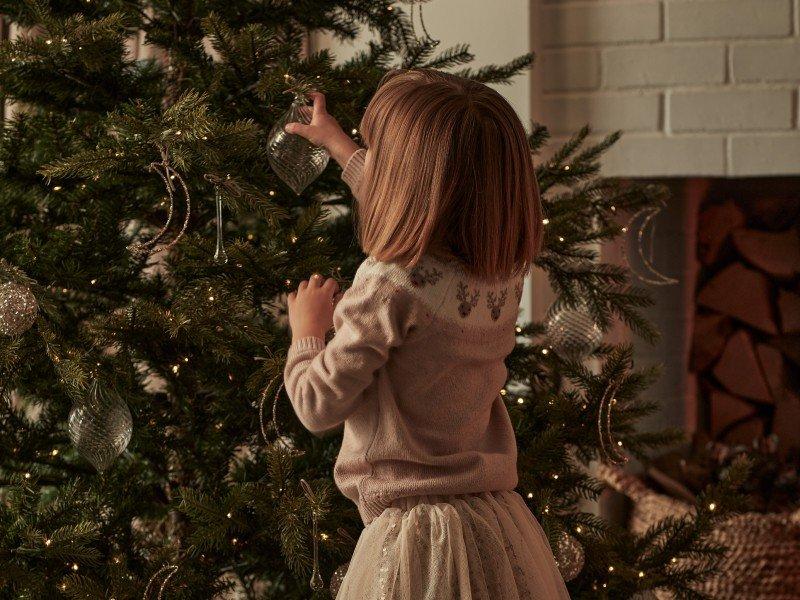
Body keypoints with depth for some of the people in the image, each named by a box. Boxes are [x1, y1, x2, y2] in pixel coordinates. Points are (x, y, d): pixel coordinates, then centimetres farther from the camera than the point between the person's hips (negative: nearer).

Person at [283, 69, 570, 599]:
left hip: (418, 541, -7)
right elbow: (420, 207, 21)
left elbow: (319, 406, -12)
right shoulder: (504, 272, 0)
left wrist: (308, 332, 8)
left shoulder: (390, 288, -22)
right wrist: (342, 149, 36)